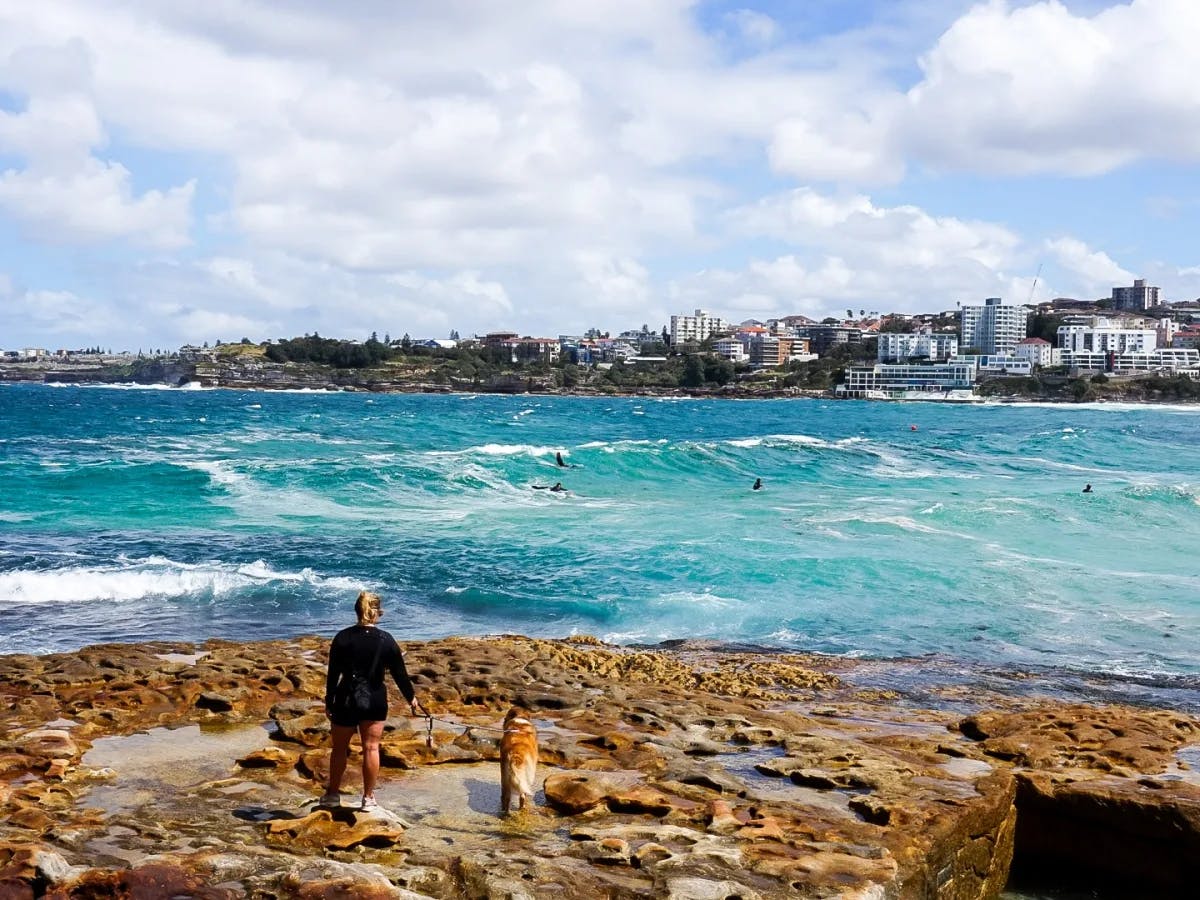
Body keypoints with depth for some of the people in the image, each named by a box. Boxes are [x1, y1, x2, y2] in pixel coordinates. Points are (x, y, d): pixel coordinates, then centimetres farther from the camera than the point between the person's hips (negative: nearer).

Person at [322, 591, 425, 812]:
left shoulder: (342, 638, -8)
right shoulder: (386, 640, -7)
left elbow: (333, 673, -6)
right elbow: (400, 673, -1)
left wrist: (329, 702, 5)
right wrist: (412, 699, 12)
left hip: (346, 700, 0)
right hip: (375, 702, 1)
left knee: (339, 748, 14)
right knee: (371, 748, 9)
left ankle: (333, 793, 24)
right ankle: (368, 798, 14)